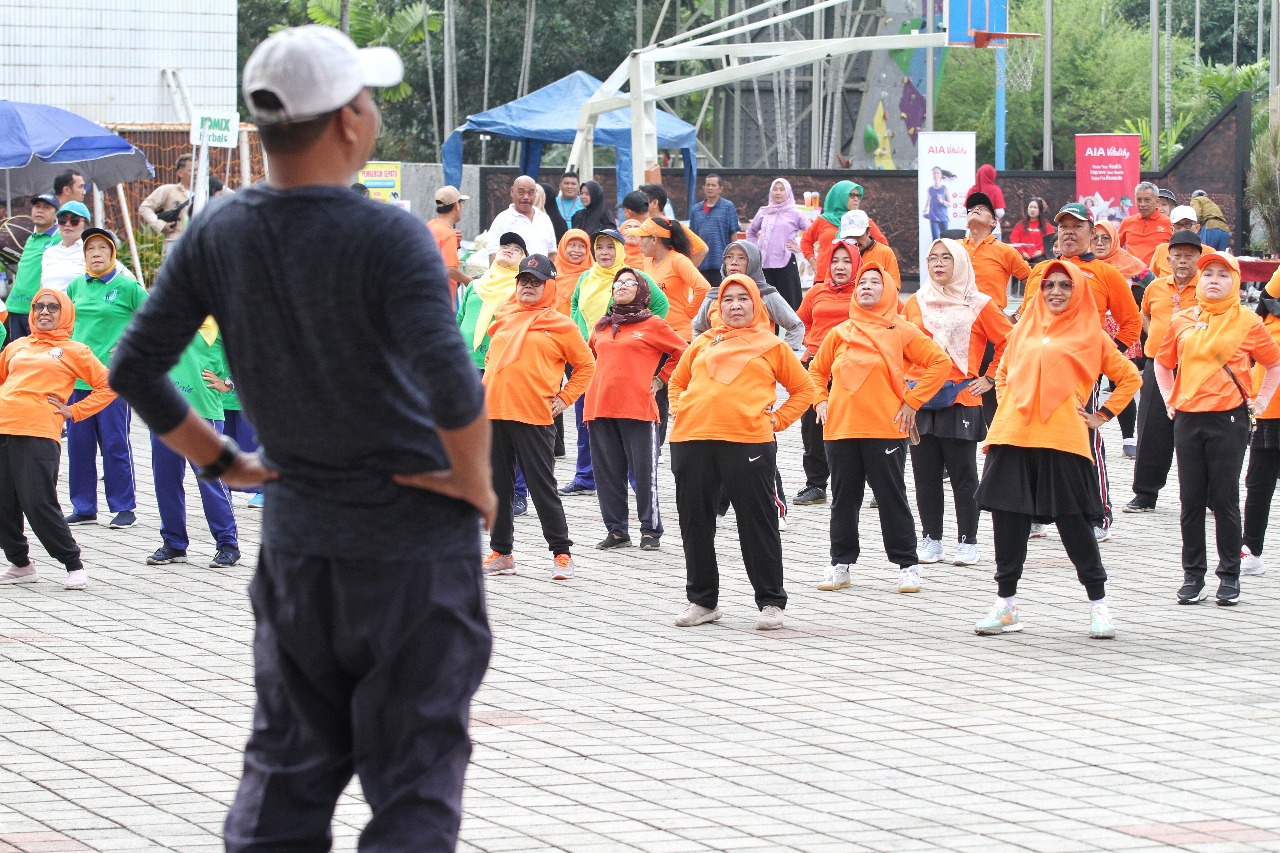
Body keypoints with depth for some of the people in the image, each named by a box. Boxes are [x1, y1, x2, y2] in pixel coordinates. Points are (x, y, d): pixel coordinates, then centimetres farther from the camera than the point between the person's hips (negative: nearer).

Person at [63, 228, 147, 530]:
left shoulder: (127, 286, -4)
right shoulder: (76, 287, 12)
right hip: (77, 377, 5)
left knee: (115, 443, -3)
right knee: (78, 442, 6)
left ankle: (124, 507, 5)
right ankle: (83, 508, 15)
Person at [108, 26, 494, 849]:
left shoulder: (218, 234, -2)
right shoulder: (387, 239, -20)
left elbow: (135, 369, 0)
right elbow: (452, 386, -31)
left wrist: (221, 462, 9)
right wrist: (475, 482, -14)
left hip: (297, 542, 5)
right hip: (416, 542, -5)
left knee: (287, 768, 15)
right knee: (415, 780, 3)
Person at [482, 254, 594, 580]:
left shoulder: (559, 325, 1)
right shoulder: (503, 320, 14)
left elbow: (586, 366, 6)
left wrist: (564, 398, -1)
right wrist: (487, 390, 15)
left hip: (534, 417, -5)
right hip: (494, 413, 5)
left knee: (542, 487, -3)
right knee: (498, 486, 8)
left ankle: (561, 553, 3)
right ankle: (501, 552, 16)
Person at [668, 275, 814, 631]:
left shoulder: (770, 345, 8)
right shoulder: (703, 344, 16)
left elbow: (803, 389, 12)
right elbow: (677, 381, 28)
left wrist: (778, 419, 1)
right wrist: (678, 412, 11)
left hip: (747, 441, -4)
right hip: (692, 441, 4)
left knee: (757, 524, 0)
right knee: (695, 523, 7)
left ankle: (771, 602, 7)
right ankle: (702, 600, 18)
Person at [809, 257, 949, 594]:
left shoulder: (900, 332, 0)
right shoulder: (840, 333, 10)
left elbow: (939, 363, -2)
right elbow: (817, 370, 23)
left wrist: (912, 401, -6)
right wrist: (820, 401, 7)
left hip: (886, 428, -3)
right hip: (840, 428, 3)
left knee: (892, 498, 1)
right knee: (843, 499, 9)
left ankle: (907, 565, 8)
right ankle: (840, 564, 17)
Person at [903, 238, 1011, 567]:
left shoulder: (978, 305, 0)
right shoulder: (915, 303, 10)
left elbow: (1009, 341, 3)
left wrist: (989, 379, 1)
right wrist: (904, 380, 11)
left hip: (961, 401, -3)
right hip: (919, 401, 4)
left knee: (963, 475, -1)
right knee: (925, 475, 6)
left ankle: (967, 542, 5)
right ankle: (930, 540, 14)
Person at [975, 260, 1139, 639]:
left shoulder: (1089, 335, 5)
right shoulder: (1025, 327, 15)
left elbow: (1130, 377, 10)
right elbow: (1004, 372, 27)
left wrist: (1101, 416, 5)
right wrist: (1010, 404, 12)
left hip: (1062, 440, -4)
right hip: (1013, 438, 4)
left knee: (1074, 523, -1)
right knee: (1008, 521, 5)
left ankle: (1098, 606, 8)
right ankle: (1006, 606, 13)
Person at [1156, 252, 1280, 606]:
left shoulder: (1247, 322, 0)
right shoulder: (1183, 321, 7)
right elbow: (1163, 362, 22)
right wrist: (1170, 399, 13)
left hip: (1229, 420, -3)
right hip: (1188, 418, 3)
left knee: (1225, 500, -1)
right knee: (1191, 501, 5)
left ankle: (1230, 577, 6)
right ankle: (1193, 575, 12)